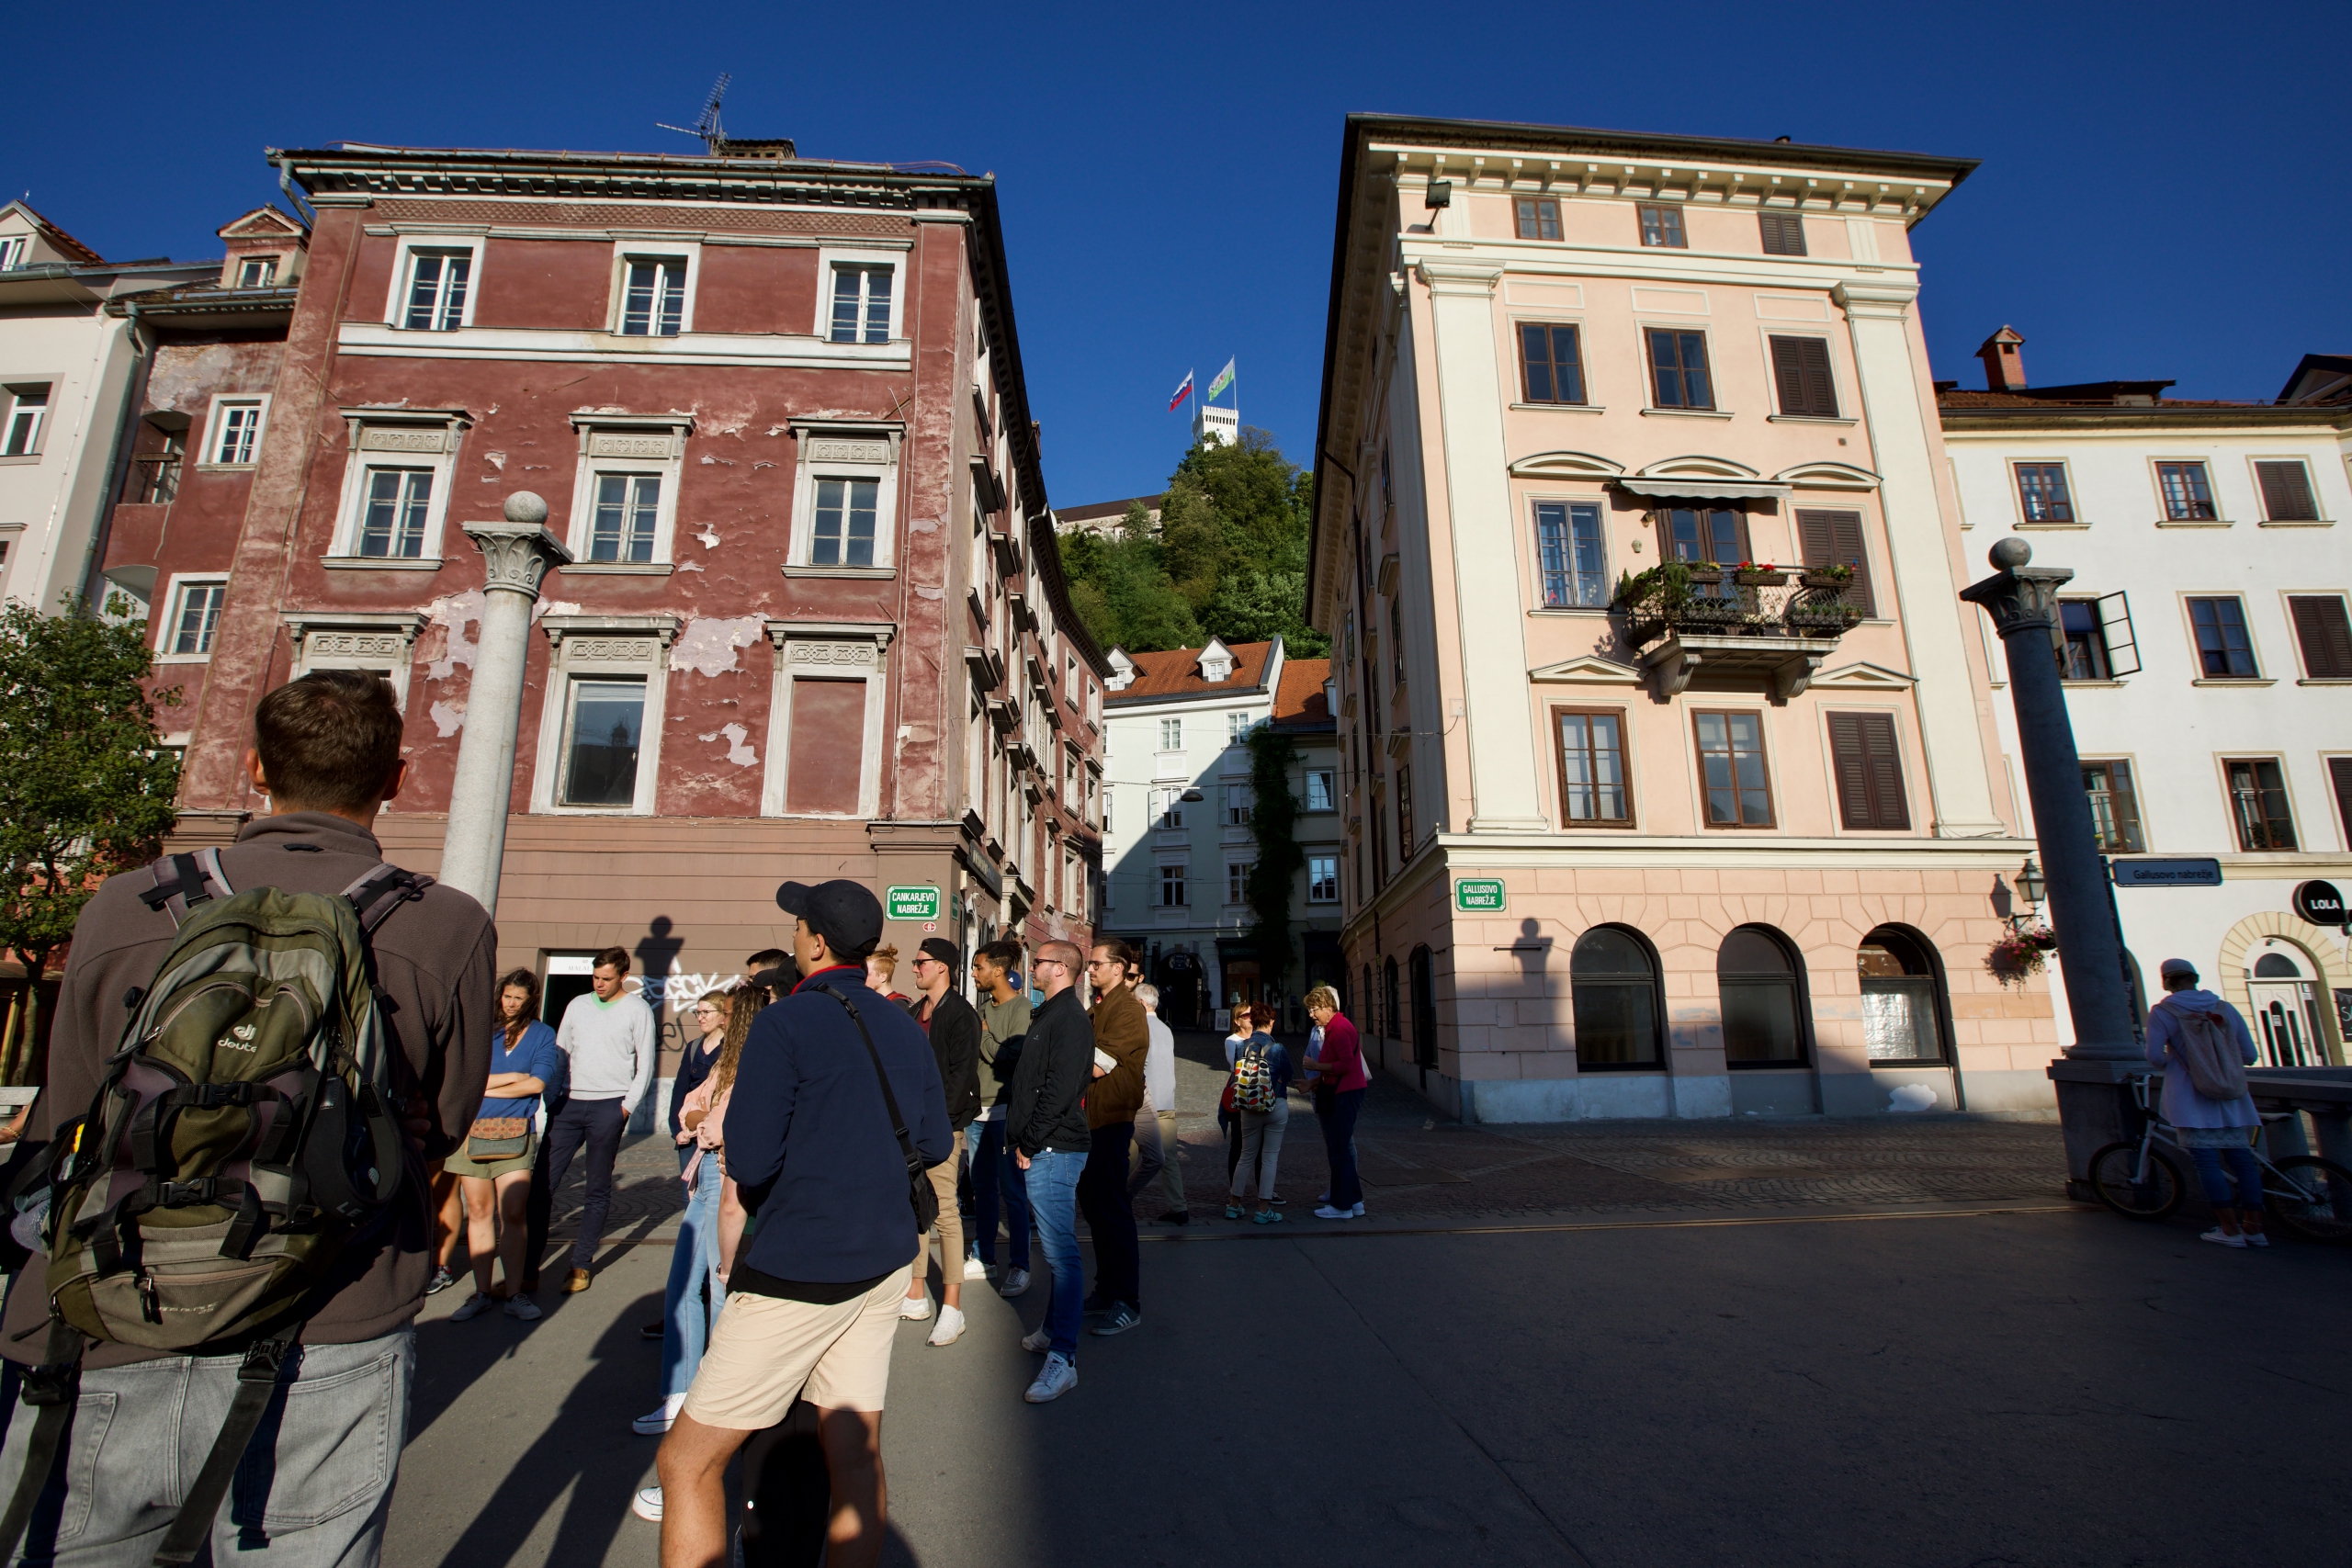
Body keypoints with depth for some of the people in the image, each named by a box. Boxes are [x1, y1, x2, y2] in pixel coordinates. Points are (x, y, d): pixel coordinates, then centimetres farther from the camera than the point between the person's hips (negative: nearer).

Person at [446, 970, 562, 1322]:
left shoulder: (542, 1035, 5)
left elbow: (537, 1083, -6)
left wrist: (486, 1088, -3)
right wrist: (511, 1076, -7)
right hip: (471, 1131, 2)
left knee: (513, 1214, -3)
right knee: (479, 1211, 6)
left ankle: (514, 1294, 4)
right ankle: (482, 1293, 16)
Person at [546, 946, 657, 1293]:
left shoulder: (637, 1010, 1)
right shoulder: (577, 1005, 12)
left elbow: (645, 1064, 1)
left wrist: (628, 1106, -6)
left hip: (609, 1106, -3)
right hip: (569, 1104, 4)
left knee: (597, 1190, 4)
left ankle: (581, 1265, 13)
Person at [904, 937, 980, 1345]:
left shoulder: (960, 1014, -9)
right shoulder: (916, 1012, 15)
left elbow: (961, 1075, -14)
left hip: (942, 1126, -8)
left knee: (945, 1212, -5)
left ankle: (952, 1308, 2)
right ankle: (915, 1296, 25)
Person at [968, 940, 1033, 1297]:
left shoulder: (1022, 1008, -10)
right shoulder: (984, 1007, 12)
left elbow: (1014, 1060, -19)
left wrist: (983, 1036, -11)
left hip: (1006, 1111, -7)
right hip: (978, 1109, 7)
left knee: (1012, 1190, 0)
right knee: (982, 1188, 15)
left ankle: (1020, 1266, 8)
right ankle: (984, 1257, 27)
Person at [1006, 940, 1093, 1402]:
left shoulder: (1069, 1019, -16)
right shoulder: (1049, 1014, 16)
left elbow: (1060, 1090, -23)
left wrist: (1030, 1143, -16)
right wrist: (1021, 1138, 15)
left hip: (1053, 1150, -10)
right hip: (1042, 1149, 10)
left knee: (1060, 1252, -7)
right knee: (1054, 1248, 18)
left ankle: (1062, 1359, -4)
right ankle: (1054, 1331, 30)